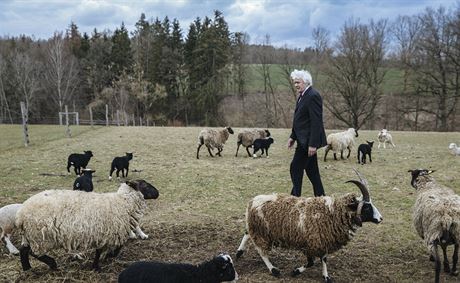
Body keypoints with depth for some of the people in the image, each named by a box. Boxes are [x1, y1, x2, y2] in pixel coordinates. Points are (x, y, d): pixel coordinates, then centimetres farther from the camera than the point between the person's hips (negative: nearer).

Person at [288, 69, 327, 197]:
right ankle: (320, 196, 22)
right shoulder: (302, 96, 14)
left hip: (309, 140, -10)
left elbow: (316, 122, -21)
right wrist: (293, 137, 16)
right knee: (311, 170, 14)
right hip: (304, 140, 10)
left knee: (296, 168, -6)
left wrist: (313, 144, -23)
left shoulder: (313, 96, -17)